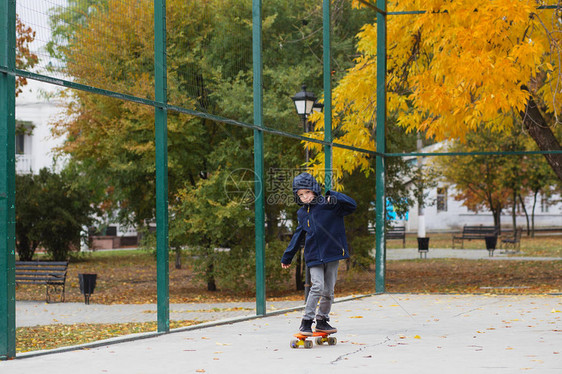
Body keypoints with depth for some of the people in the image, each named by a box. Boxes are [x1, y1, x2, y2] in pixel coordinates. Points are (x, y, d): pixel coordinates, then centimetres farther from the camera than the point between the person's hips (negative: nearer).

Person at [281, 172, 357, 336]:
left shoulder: (329, 205, -3)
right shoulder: (302, 213, 10)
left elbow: (352, 206, -10)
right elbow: (298, 236, 20)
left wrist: (333, 196, -23)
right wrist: (287, 257, 25)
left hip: (332, 254, -1)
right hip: (314, 256, 1)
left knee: (329, 290, 6)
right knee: (317, 287, -14)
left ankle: (322, 321, 20)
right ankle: (306, 322, -9)